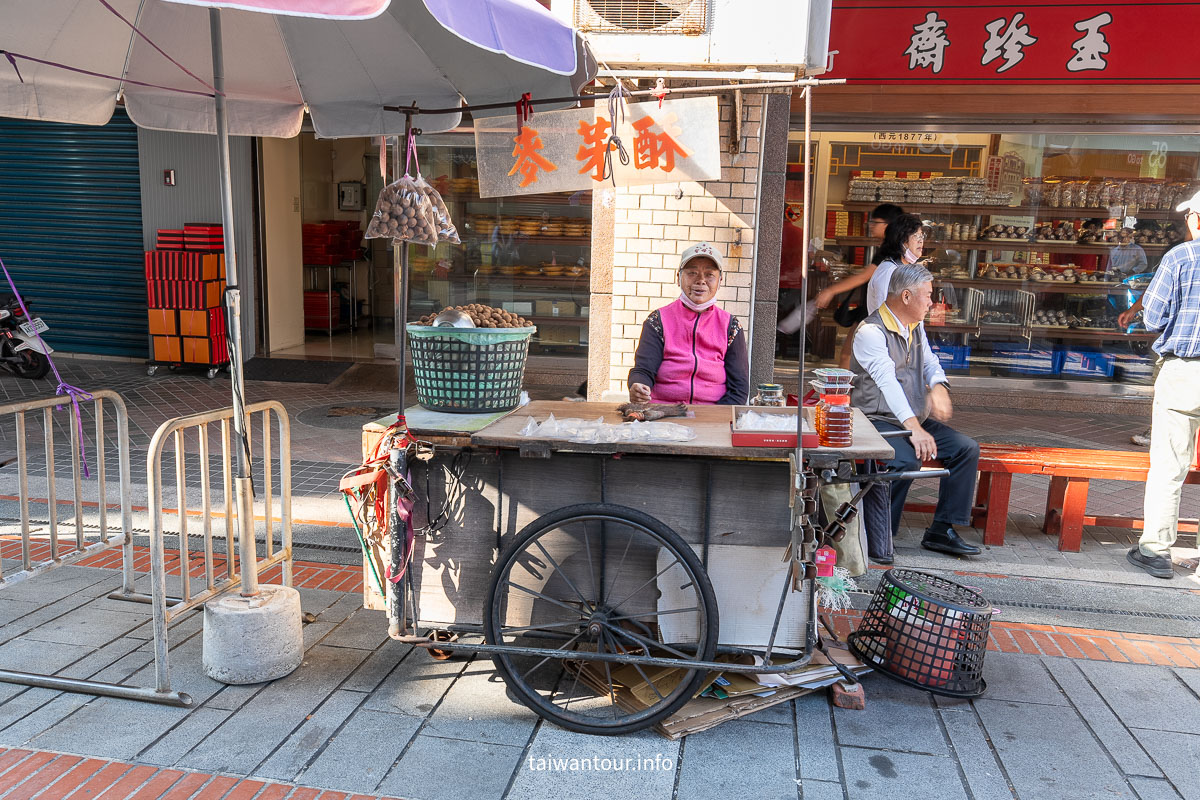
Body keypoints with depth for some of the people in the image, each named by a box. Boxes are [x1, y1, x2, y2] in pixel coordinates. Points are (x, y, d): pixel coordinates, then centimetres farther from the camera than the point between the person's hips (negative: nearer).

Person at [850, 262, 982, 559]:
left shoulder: (916, 326, 13)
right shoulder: (871, 331, -16)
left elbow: (930, 364, 17)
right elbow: (887, 381, -29)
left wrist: (938, 387, -10)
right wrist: (914, 427, -40)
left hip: (916, 420, 9)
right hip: (878, 420, -9)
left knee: (967, 449, -5)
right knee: (906, 460, -34)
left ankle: (941, 531, 1)